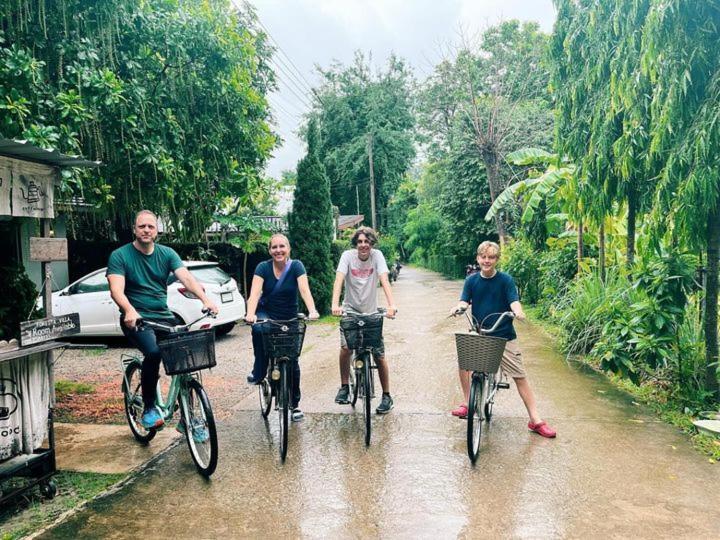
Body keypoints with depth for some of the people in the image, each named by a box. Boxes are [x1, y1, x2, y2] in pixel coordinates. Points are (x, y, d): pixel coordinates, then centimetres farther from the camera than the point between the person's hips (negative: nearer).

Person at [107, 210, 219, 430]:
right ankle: (148, 409, -10)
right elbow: (116, 289, -16)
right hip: (136, 319, -3)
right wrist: (129, 311, -38)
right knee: (154, 352, -31)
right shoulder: (120, 255, -2)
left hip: (164, 317, 4)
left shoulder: (167, 253, 7)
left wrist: (205, 299, -28)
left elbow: (186, 277, -9)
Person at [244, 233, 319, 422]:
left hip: (289, 318, 0)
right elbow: (255, 293, -24)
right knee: (259, 329, -36)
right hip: (266, 314, 0)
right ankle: (258, 373, -16)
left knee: (292, 361, 1)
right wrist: (250, 313, -44)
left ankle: (295, 404, 18)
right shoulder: (263, 267, -12)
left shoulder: (296, 266, -13)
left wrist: (312, 311, -44)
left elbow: (305, 290, -26)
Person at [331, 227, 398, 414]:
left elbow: (384, 280, -22)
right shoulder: (347, 256, -12)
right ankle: (344, 387, 3)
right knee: (346, 348, -19)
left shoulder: (377, 255, -11)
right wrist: (335, 304, -40)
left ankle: (387, 396, 14)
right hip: (350, 309, 0)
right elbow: (339, 279, -24)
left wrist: (391, 304, -38)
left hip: (371, 312, 0)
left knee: (379, 355, -1)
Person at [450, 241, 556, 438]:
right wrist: (459, 307, -28)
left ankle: (535, 420, 7)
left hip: (504, 336, -2)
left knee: (520, 377, -3)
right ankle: (468, 404, 9)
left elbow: (514, 301, -14)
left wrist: (518, 311, -36)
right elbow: (465, 301, -4)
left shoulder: (505, 280, -6)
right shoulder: (472, 280, 2)